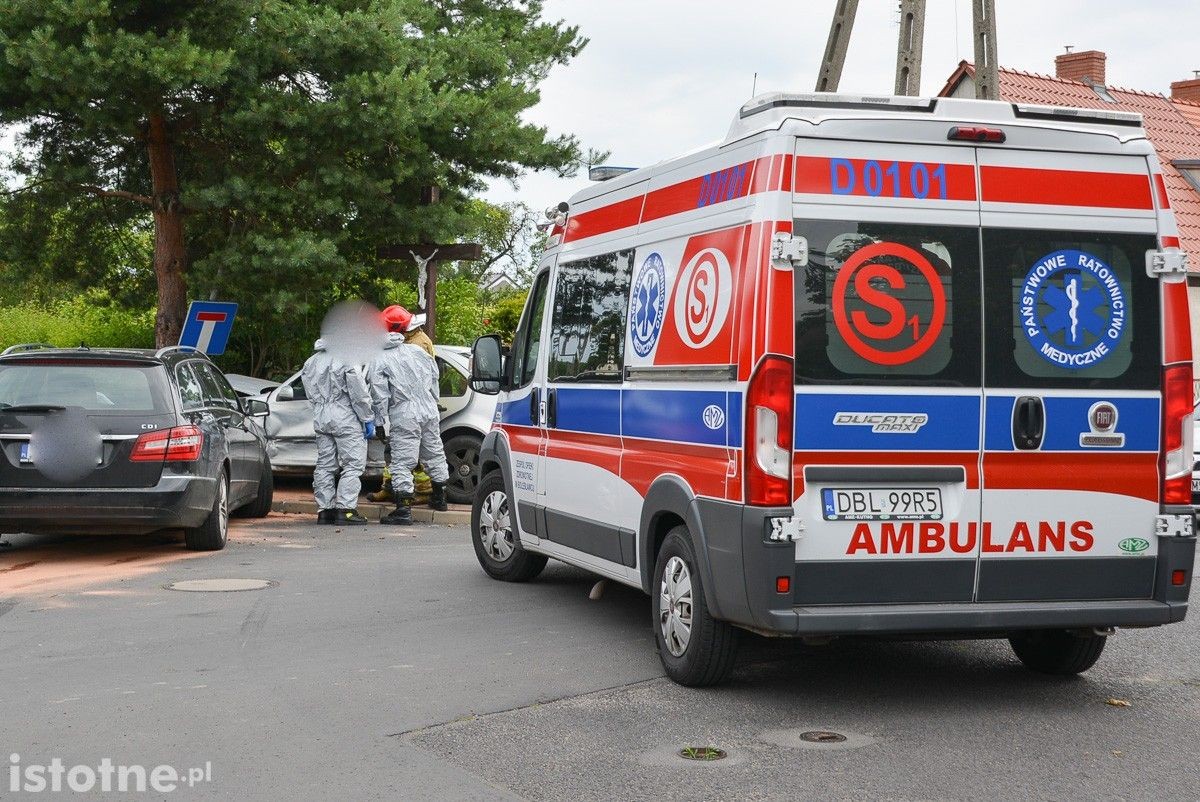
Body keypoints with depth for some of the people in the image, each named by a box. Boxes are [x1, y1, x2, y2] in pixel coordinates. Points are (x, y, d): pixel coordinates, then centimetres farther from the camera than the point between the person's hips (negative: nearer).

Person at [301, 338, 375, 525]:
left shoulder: (310, 363, 12)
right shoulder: (347, 360, -11)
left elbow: (311, 395, 17)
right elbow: (359, 394, -12)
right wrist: (368, 419, -5)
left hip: (320, 419, 7)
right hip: (345, 418, -7)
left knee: (325, 465, 11)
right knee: (353, 464, -3)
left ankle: (325, 510, 11)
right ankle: (345, 509, -8)